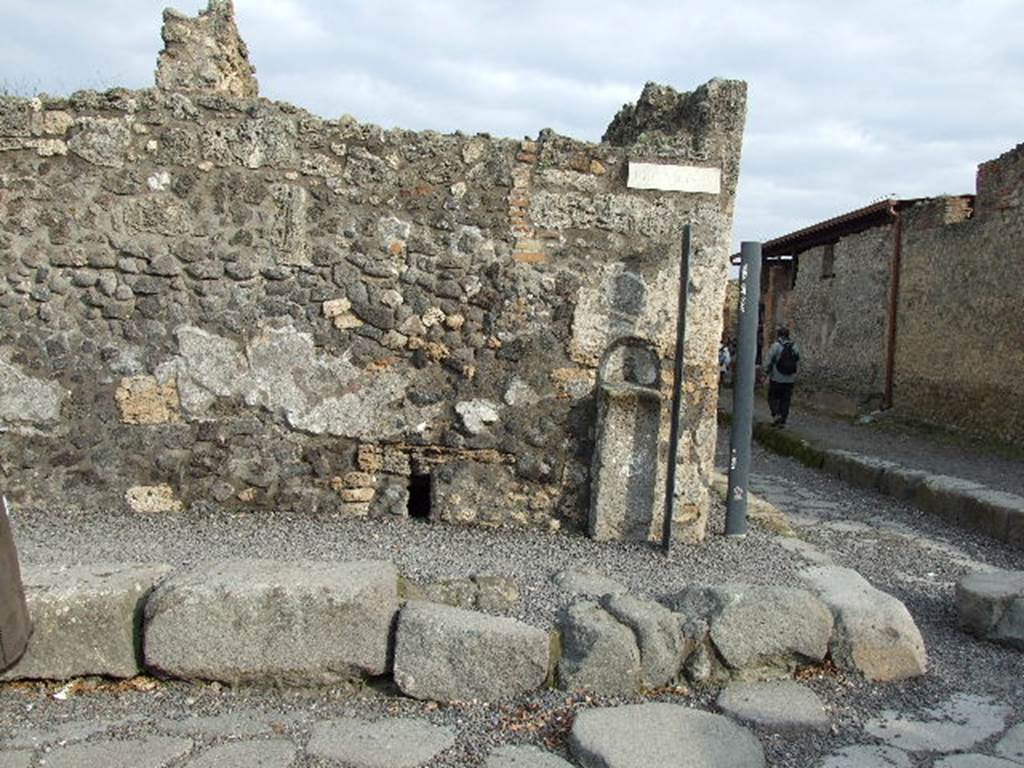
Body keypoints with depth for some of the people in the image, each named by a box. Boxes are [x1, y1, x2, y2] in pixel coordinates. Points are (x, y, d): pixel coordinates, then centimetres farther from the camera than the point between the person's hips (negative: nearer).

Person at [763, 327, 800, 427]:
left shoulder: (776, 346, -10)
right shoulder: (795, 346, 3)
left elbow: (769, 362, -10)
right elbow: (797, 361, 5)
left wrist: (766, 373, 3)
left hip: (776, 378, -4)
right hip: (790, 380, 4)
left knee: (773, 397, 10)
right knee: (785, 400, 10)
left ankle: (776, 414, -9)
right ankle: (782, 421, 11)